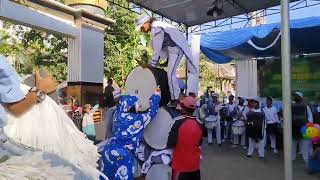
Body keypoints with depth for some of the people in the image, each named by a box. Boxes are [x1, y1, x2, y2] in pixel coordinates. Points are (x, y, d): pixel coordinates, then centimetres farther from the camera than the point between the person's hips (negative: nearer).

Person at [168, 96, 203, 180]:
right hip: (195, 164, 4)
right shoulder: (199, 124, -6)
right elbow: (199, 143, 8)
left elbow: (170, 144, -17)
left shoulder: (178, 122, -20)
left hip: (181, 164, -4)